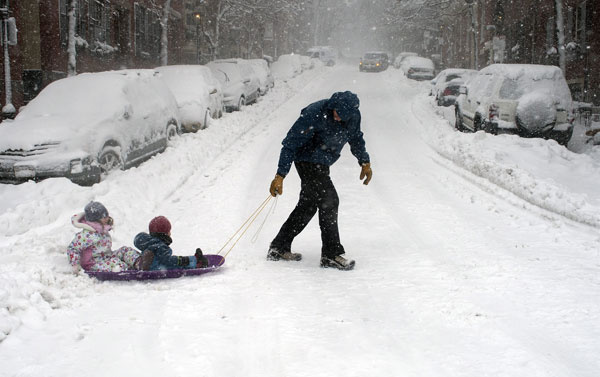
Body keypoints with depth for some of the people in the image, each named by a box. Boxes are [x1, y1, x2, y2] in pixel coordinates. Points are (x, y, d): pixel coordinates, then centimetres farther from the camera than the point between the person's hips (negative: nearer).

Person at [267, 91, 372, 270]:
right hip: (307, 160, -8)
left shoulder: (354, 116, -8)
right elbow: (291, 143, -23)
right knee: (329, 201, -15)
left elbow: (356, 139, 15)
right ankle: (331, 254, -7)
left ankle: (279, 248, 21)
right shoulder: (315, 113, -27)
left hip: (322, 164, 8)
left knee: (309, 204, 11)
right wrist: (280, 175, -26)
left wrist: (365, 162, 9)